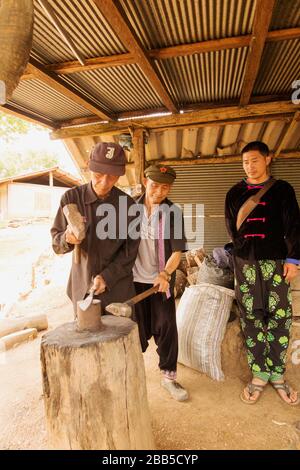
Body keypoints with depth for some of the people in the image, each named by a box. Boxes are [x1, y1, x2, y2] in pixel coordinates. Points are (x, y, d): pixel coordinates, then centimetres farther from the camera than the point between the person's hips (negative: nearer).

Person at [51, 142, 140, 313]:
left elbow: (130, 250, -4)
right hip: (82, 286, 0)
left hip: (118, 286, 0)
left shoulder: (128, 204, -7)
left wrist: (107, 277, -14)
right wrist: (67, 239, -25)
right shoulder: (71, 198, -7)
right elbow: (56, 243, -3)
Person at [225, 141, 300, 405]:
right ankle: (259, 374, 13)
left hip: (276, 262, -1)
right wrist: (245, 250, 10)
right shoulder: (235, 193, 10)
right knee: (251, 319, 3)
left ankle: (277, 374, 14)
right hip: (245, 264, 2)